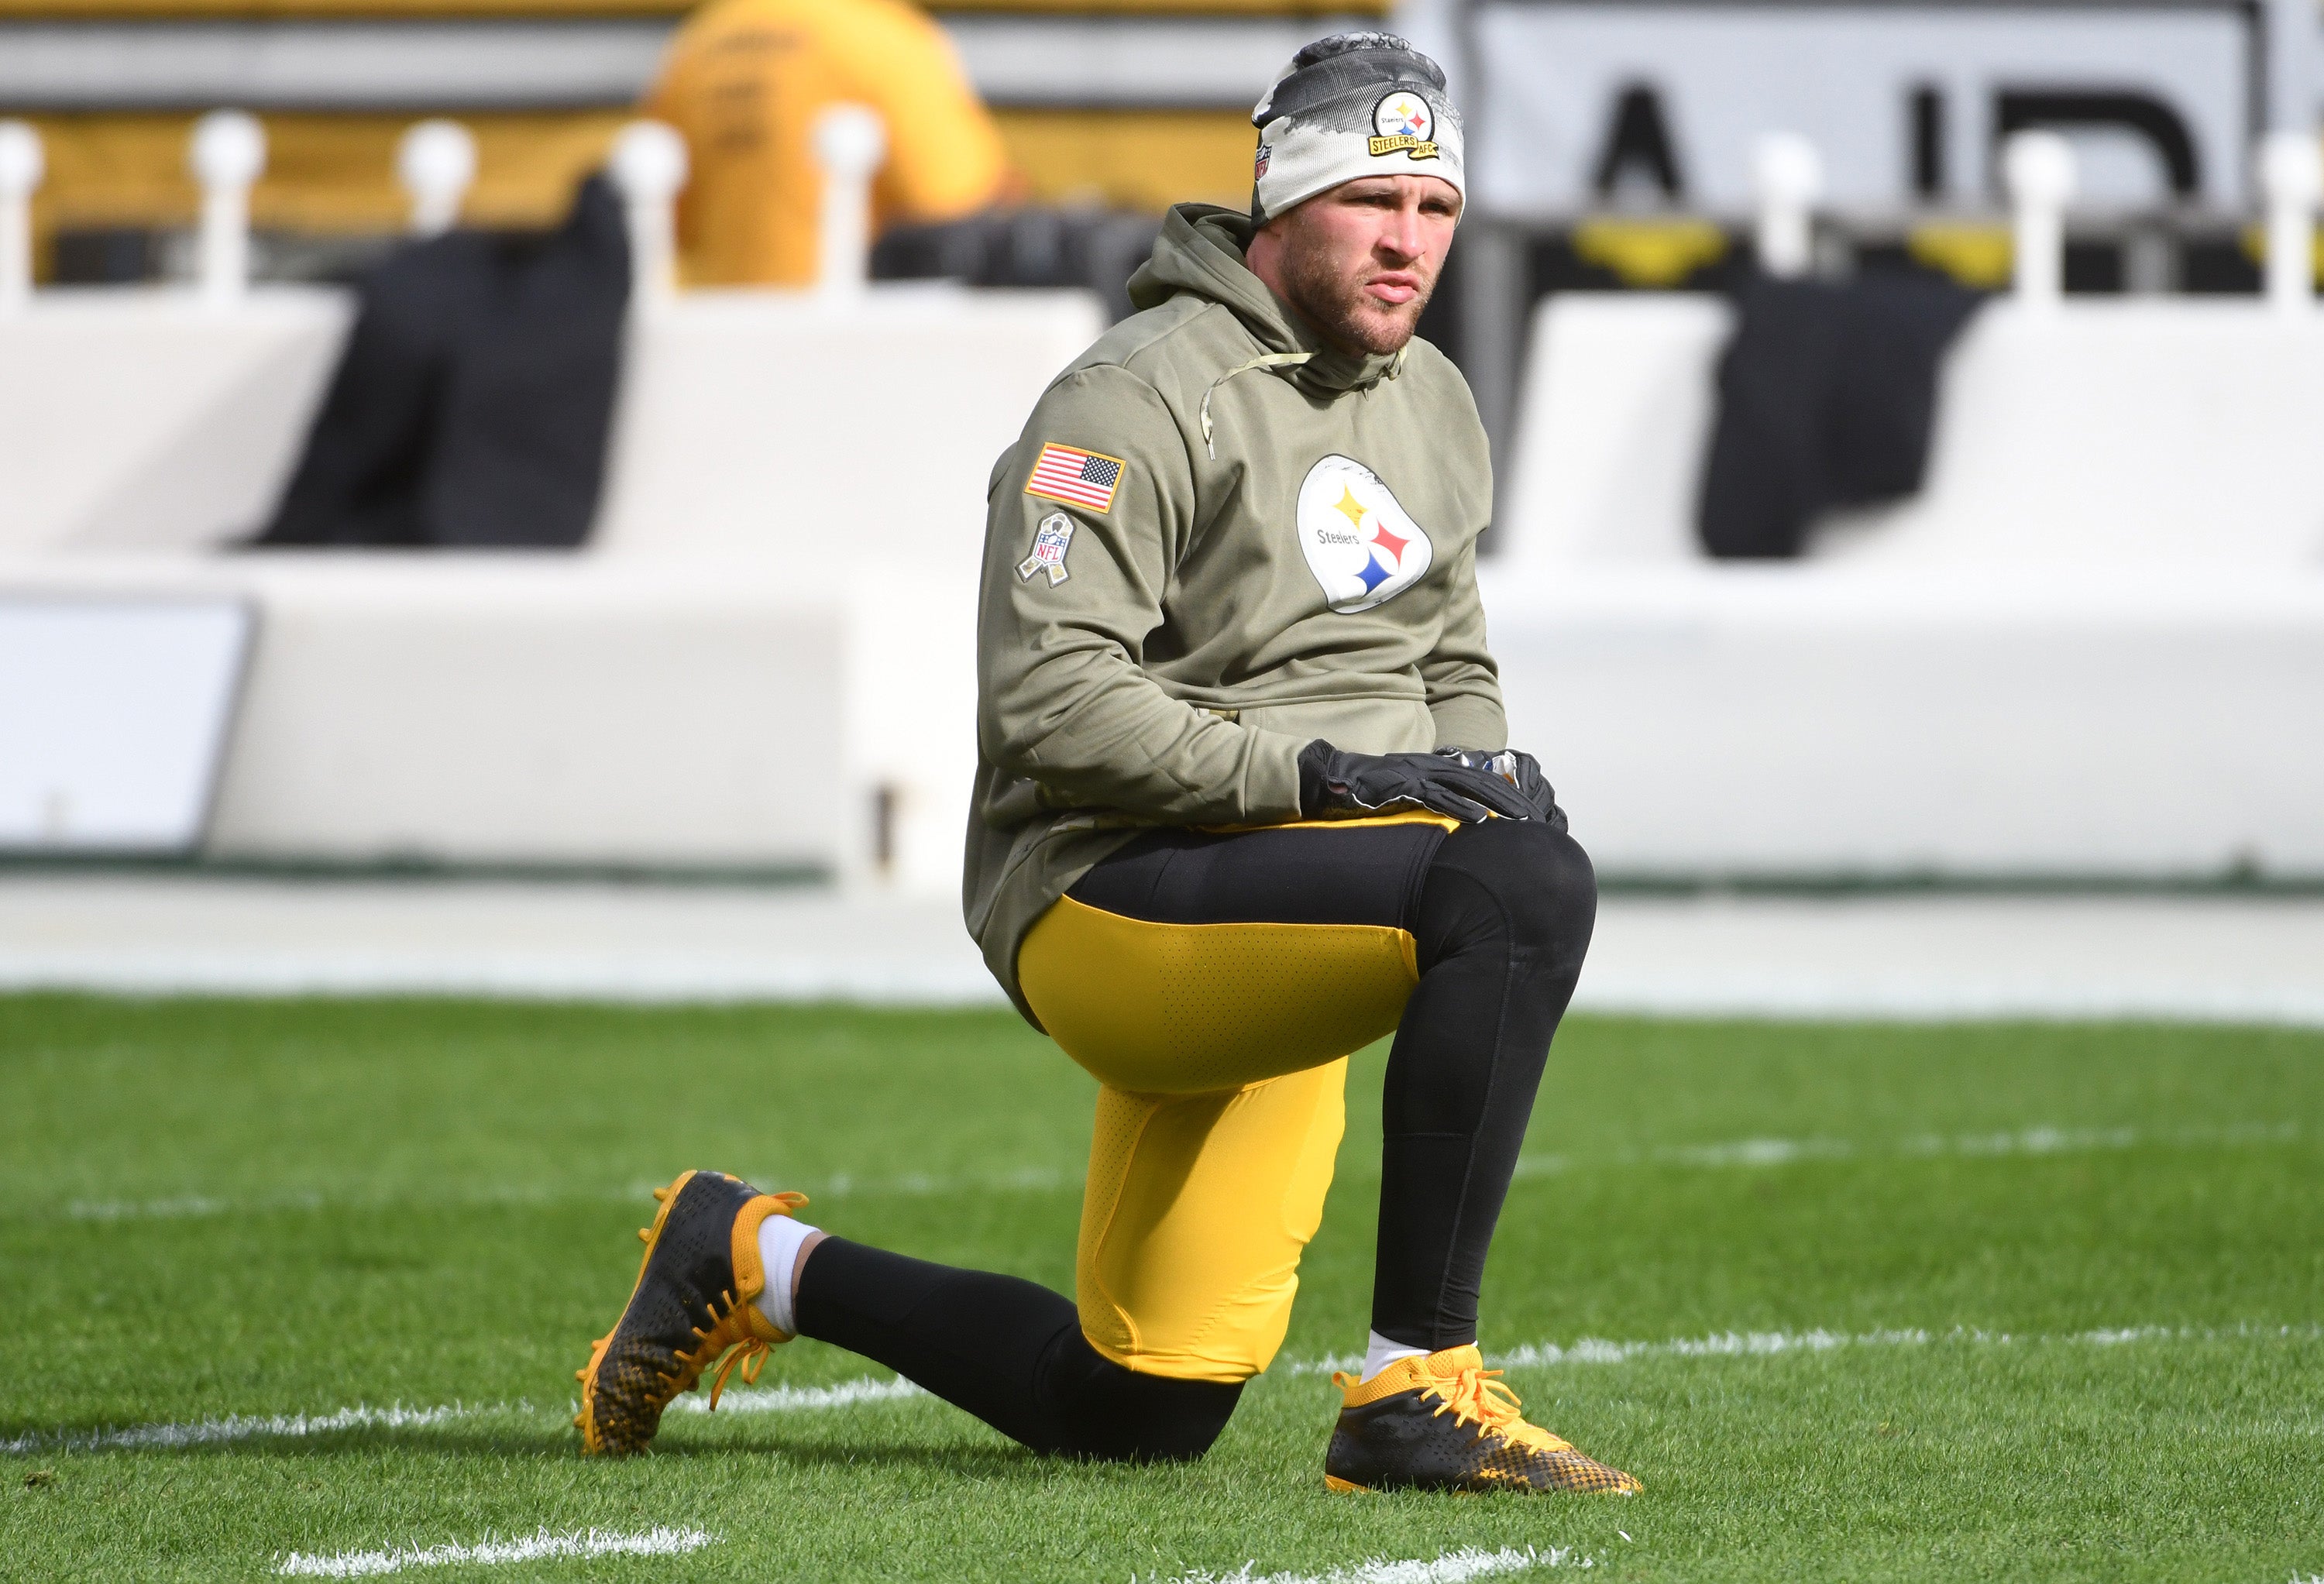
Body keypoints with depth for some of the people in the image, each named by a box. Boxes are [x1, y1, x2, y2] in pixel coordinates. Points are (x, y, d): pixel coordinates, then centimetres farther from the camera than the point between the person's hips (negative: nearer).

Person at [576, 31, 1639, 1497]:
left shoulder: (1434, 405, 16)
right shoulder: (1144, 399, -12)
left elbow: (1451, 665, 27)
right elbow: (1049, 698, -19)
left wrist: (1485, 768, 3)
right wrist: (1310, 771, -26)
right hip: (1107, 893, -9)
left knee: (1148, 1412, 10)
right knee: (1524, 883, -33)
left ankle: (768, 1264, 31)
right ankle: (1419, 1392, -31)